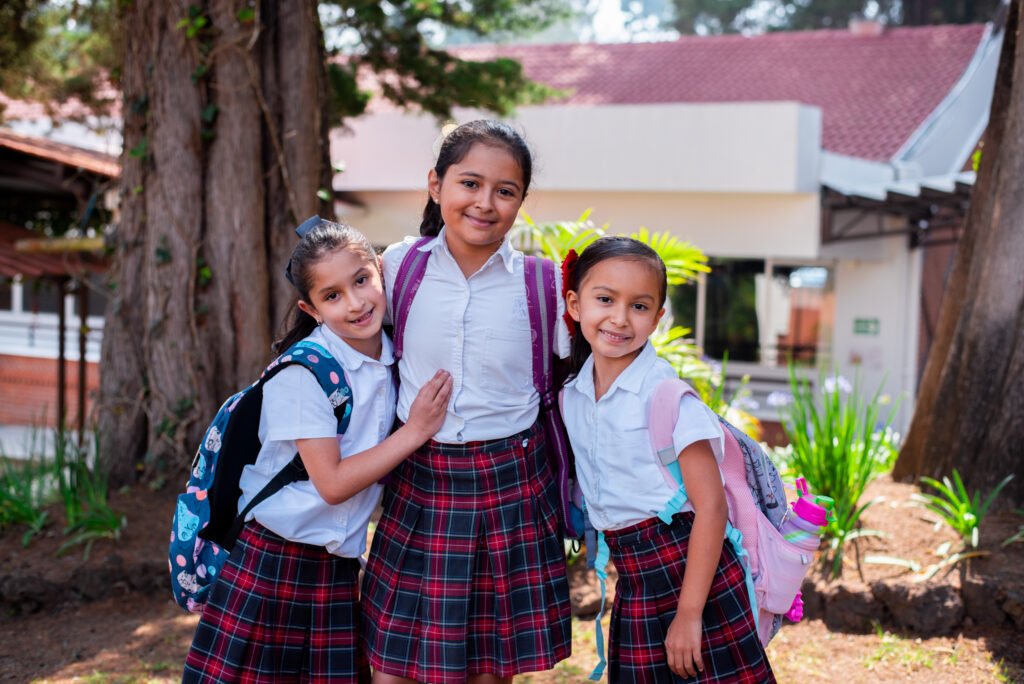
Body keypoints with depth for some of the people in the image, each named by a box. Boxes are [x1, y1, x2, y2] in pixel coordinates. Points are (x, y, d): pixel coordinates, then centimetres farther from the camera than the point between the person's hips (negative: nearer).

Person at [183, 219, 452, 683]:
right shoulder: (302, 372, -17)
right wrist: (414, 432, -17)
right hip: (273, 562, -5)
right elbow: (332, 483, -18)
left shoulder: (393, 362, 2)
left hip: (338, 568, 6)